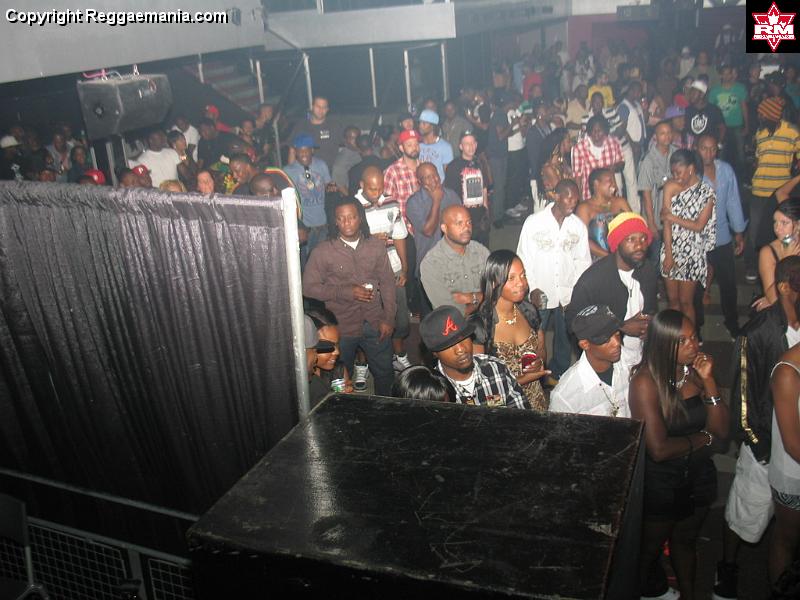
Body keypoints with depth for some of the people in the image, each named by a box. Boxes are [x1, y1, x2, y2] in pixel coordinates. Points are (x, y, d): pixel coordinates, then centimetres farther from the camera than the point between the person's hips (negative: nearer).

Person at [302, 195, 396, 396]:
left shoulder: (376, 246, -1)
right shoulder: (322, 251, -9)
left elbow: (387, 282, 3)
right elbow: (309, 287, -8)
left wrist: (388, 318, -4)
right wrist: (346, 292, -16)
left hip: (375, 324, 2)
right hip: (342, 327, -2)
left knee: (385, 372, 16)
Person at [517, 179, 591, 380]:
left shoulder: (578, 226, 1)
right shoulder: (534, 222, -7)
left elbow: (582, 262, 5)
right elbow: (524, 259, -4)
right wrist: (533, 289, -12)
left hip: (568, 295, 3)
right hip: (541, 295, -2)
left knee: (565, 338, 15)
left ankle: (560, 376, 35)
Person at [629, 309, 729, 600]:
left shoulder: (696, 370, -8)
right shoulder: (645, 381, -25)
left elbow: (722, 431, -9)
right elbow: (658, 449, -27)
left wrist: (708, 381, -19)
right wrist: (704, 438, -13)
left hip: (698, 475, 6)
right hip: (660, 481, -5)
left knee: (685, 542, 29)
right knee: (649, 549, 18)